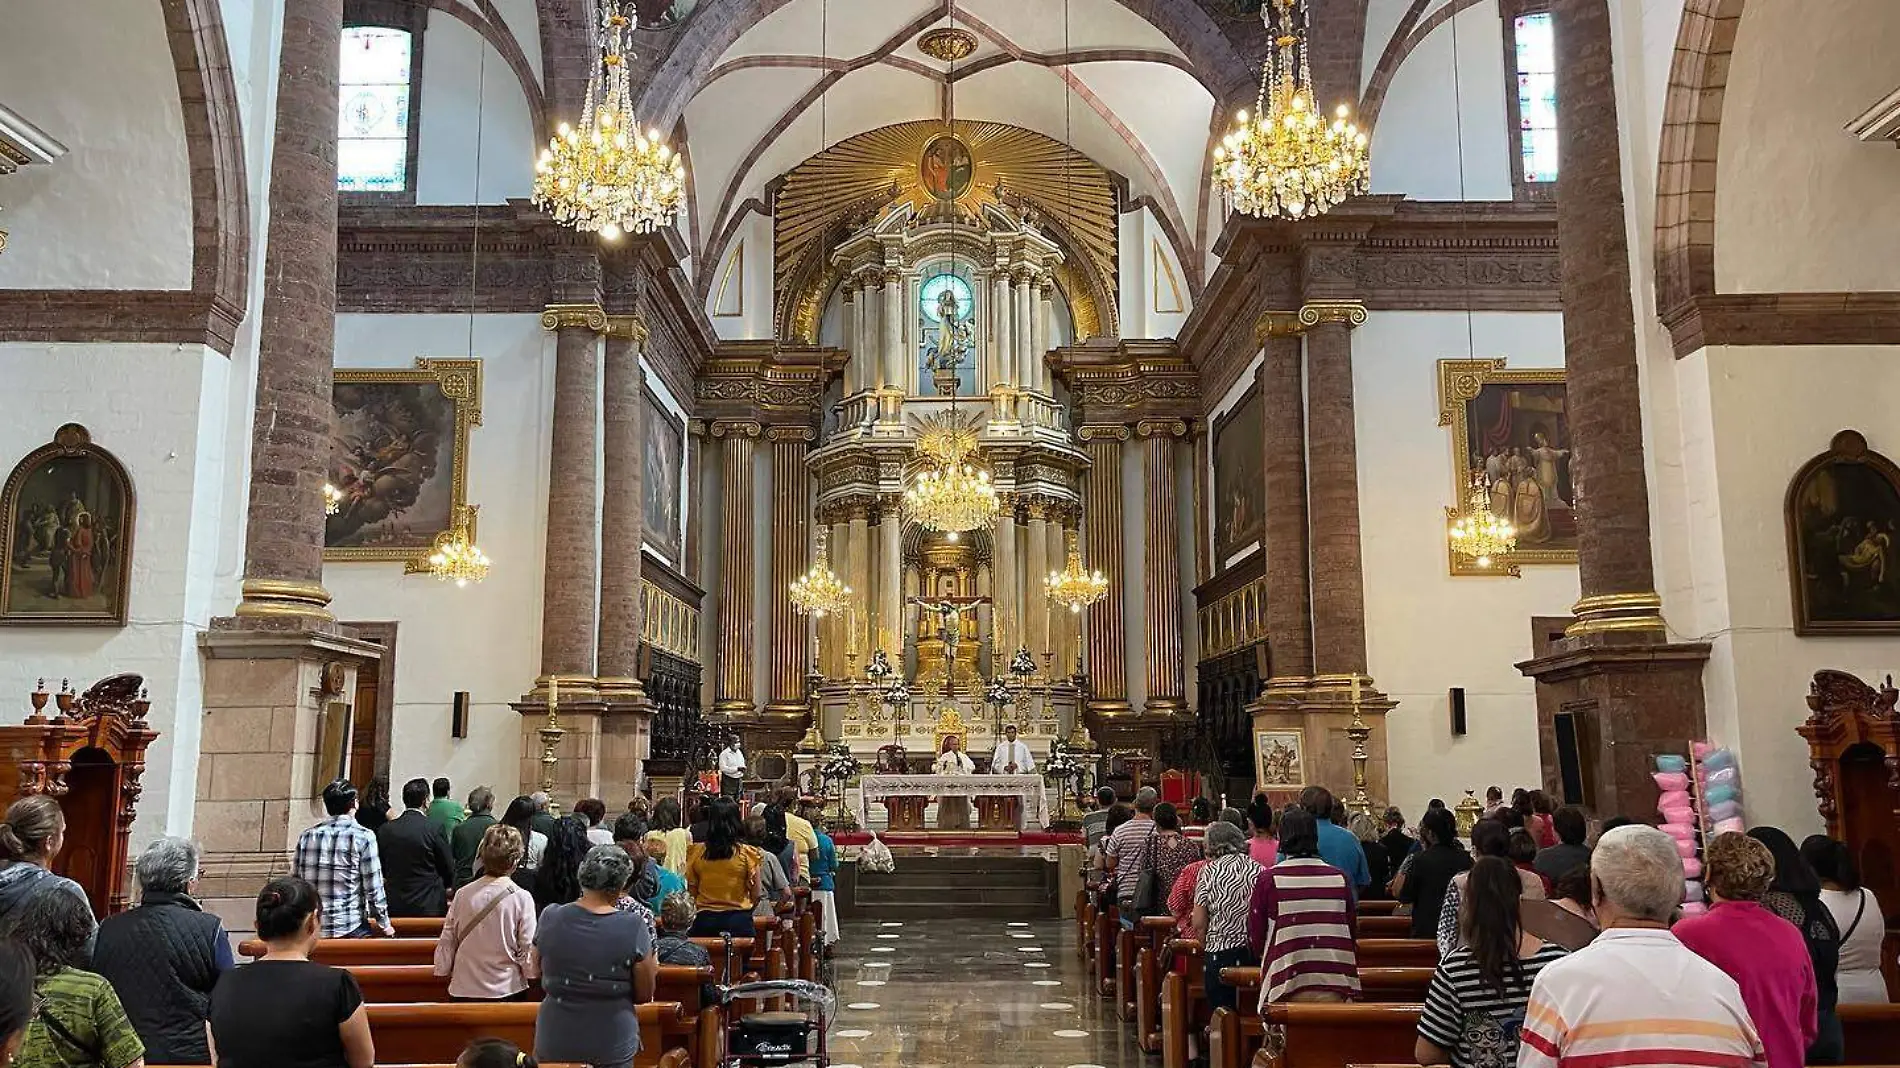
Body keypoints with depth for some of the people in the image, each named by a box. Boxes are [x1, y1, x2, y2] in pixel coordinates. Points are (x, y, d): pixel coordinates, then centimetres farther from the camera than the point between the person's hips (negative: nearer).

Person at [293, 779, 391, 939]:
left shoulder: (306, 836, 8)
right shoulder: (363, 836, -7)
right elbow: (373, 888, -7)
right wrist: (384, 924, 4)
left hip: (311, 930, 5)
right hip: (350, 929, -5)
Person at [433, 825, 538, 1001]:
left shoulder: (463, 894, -4)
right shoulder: (522, 898, -13)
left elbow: (447, 943, 4)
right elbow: (528, 950, -10)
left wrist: (443, 970, 20)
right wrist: (531, 972, 9)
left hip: (464, 991, 3)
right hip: (507, 990, -3)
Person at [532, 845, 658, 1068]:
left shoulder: (550, 917, -11)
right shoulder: (634, 928, -17)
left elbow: (538, 969, 7)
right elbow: (644, 995, -8)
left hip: (555, 1044, 2)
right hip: (612, 1048, -2)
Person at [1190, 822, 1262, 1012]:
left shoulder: (1209, 870, -1)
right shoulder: (1260, 870, 6)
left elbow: (1198, 923, -4)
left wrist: (1205, 946, 12)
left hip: (1221, 952, -3)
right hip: (1257, 952, 3)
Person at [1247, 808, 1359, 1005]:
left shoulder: (1267, 879, -5)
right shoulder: (1340, 878, 2)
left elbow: (1254, 940, 0)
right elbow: (1351, 932, 12)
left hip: (1286, 990, -2)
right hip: (1335, 987, 2)